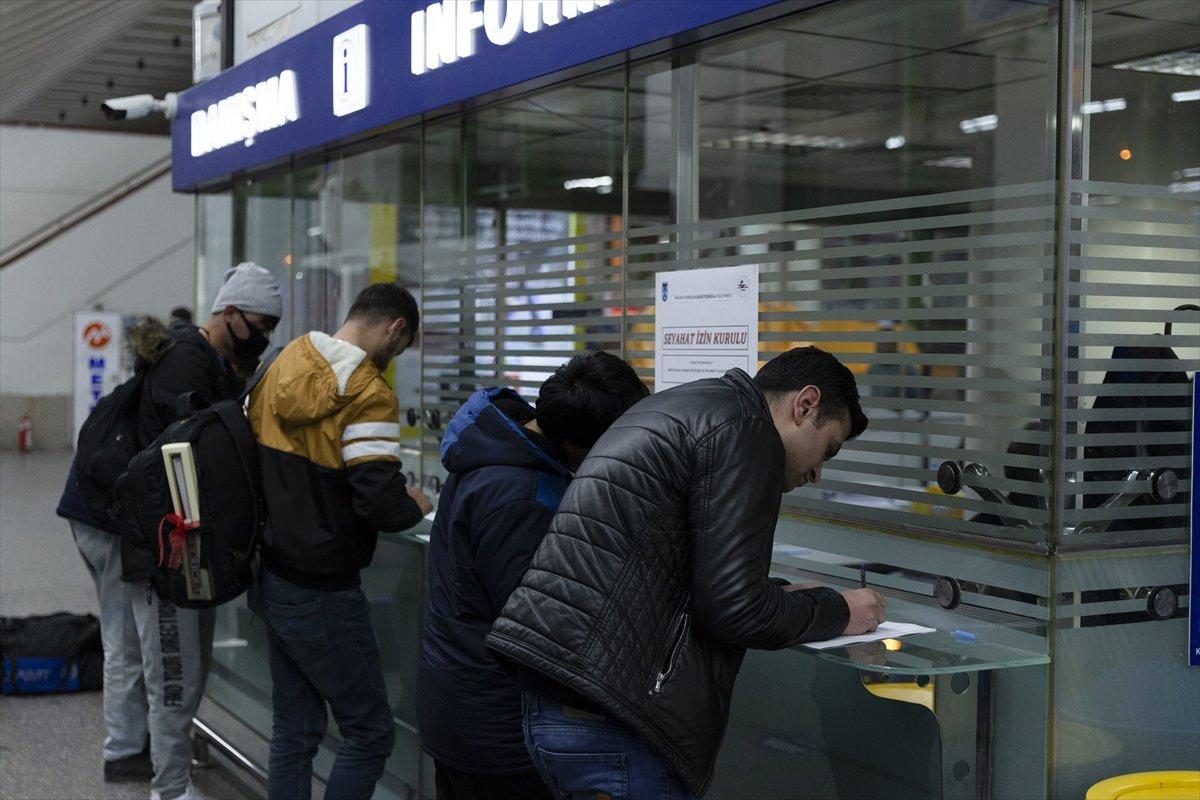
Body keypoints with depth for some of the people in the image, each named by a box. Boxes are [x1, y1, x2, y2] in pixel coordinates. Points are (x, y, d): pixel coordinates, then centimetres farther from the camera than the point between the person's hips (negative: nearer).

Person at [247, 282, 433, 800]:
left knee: (294, 728, 16)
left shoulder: (278, 370, 5)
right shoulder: (367, 394, -18)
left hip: (270, 579, 8)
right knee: (370, 732, 4)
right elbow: (381, 505, -24)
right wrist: (415, 506, -4)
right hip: (319, 594, -8)